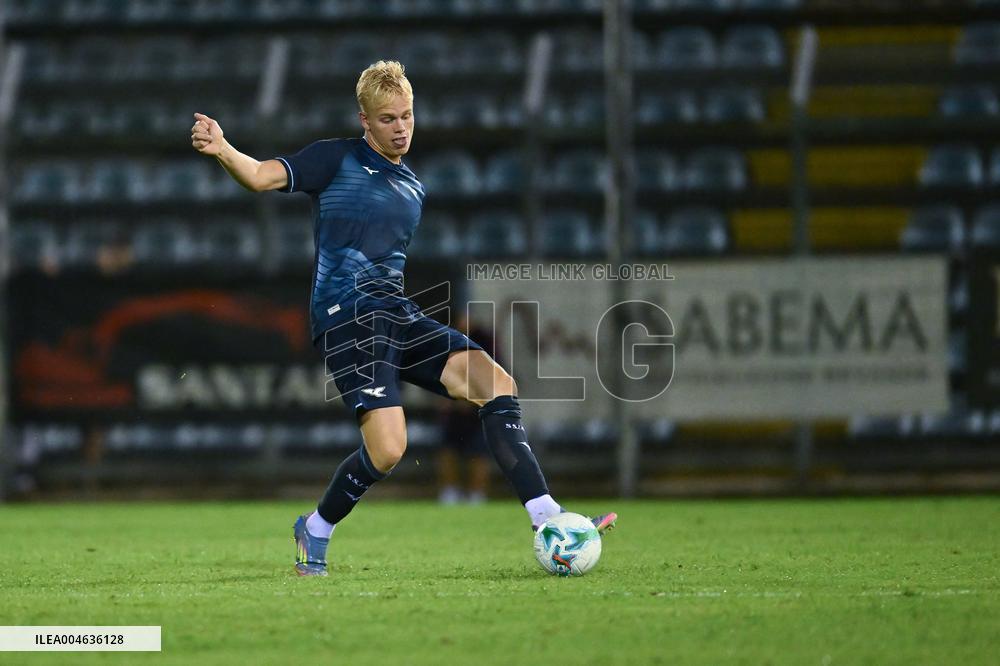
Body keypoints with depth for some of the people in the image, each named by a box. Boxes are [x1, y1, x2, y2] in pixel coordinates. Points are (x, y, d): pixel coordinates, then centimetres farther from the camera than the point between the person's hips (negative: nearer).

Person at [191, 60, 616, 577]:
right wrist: (221, 150, -29)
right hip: (346, 320, -7)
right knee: (387, 450, -20)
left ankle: (549, 521, -16)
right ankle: (314, 532, 8)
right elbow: (261, 177, -10)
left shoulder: (413, 189, 21)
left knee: (497, 385, -13)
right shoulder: (337, 160, 1)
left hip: (398, 317, 7)